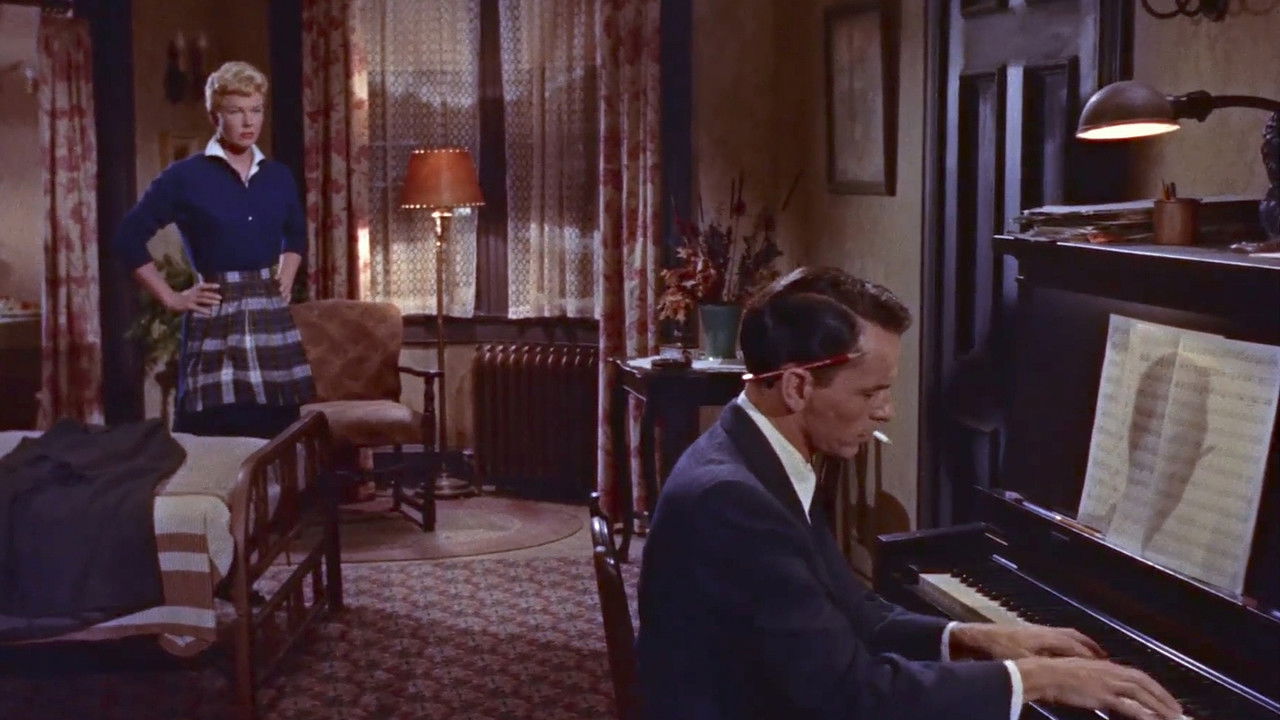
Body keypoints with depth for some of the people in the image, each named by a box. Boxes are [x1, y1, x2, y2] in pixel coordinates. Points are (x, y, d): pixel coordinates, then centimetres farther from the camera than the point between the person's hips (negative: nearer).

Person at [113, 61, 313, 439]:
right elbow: (129, 238, -1)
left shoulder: (278, 177, 11)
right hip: (215, 325, -4)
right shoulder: (185, 177, -3)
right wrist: (171, 298, -5)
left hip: (272, 323, 5)